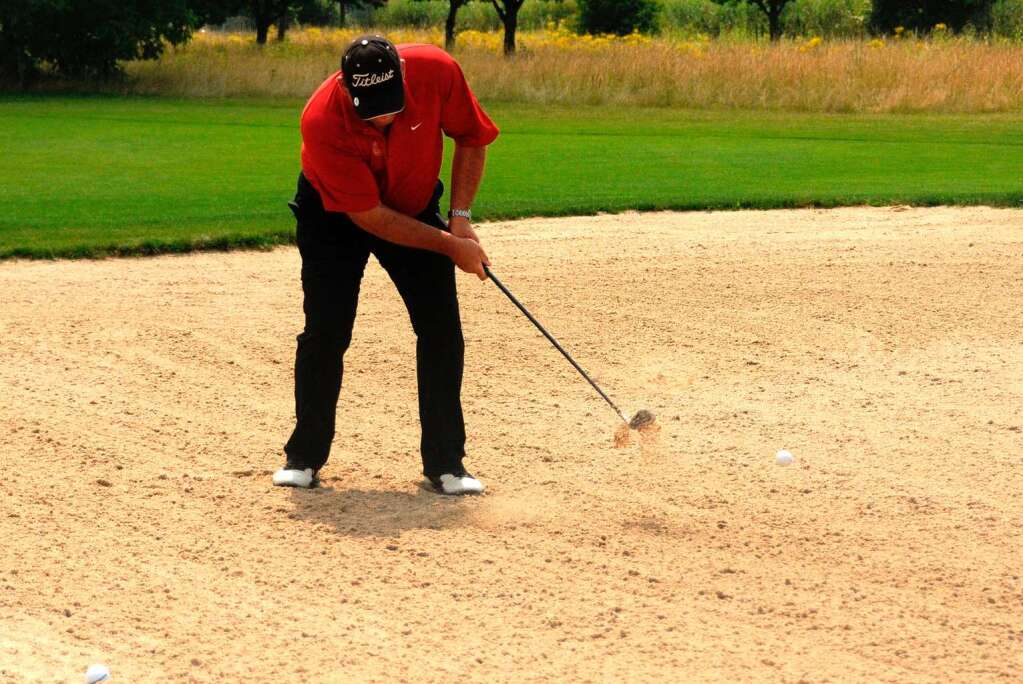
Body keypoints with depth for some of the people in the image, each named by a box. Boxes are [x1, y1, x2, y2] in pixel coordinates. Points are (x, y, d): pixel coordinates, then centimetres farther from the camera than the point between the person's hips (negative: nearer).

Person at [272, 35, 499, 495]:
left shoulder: (436, 71, -30)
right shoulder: (322, 122, -37)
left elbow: (471, 138, -8)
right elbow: (370, 216, -29)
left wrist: (460, 216, -16)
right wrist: (450, 245, -26)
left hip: (416, 205, 3)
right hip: (335, 215, -3)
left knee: (442, 331, -5)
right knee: (326, 333, -6)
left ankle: (445, 465, 3)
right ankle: (305, 457, 12)